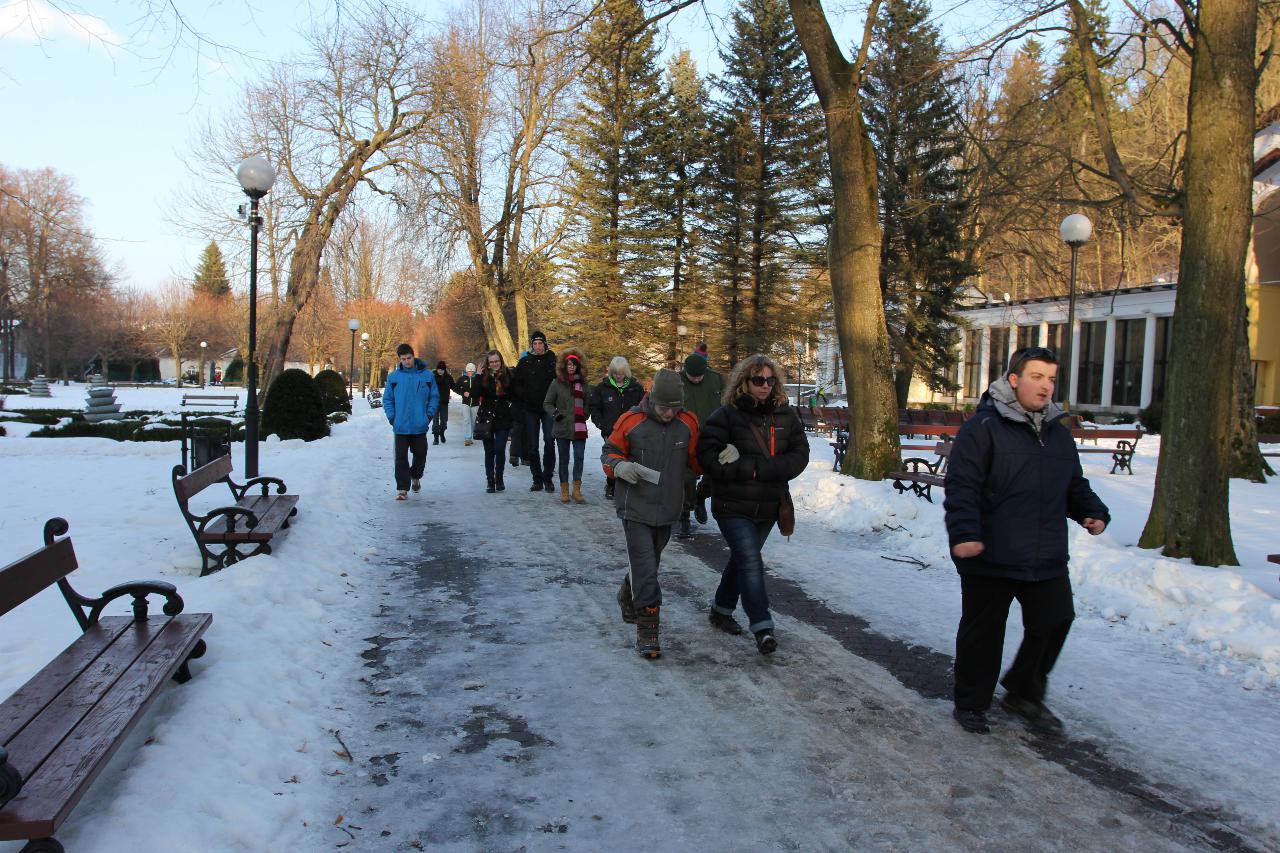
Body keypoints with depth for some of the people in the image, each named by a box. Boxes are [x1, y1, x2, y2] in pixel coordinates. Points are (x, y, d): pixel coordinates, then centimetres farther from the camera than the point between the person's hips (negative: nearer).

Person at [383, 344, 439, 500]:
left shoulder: (426, 375, 1)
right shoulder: (393, 376, 2)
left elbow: (434, 397, 7)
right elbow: (387, 399, 8)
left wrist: (429, 414, -3)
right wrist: (391, 417, -4)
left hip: (420, 425, 0)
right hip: (400, 426, 0)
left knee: (420, 454, 10)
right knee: (401, 458, 1)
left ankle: (416, 477, 37)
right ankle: (402, 488, 8)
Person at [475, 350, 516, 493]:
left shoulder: (507, 375, 0)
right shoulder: (482, 376, -2)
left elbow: (513, 395, 5)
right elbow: (475, 394, -15)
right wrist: (478, 377, -19)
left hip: (503, 418, 0)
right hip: (486, 418, 0)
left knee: (500, 450, -5)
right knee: (489, 451, 6)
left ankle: (499, 480, 13)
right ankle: (490, 481, 15)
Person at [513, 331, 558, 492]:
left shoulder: (553, 360, 1)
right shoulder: (524, 362, 4)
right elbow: (517, 384, 6)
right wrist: (524, 396, -11)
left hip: (549, 408, -1)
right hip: (531, 409, 1)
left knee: (549, 443, -4)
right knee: (532, 446, 4)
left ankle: (547, 478, 7)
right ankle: (537, 479, 13)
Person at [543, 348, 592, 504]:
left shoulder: (583, 383, 8)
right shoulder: (557, 383, 1)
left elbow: (588, 403, 19)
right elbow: (547, 403, 5)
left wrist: (585, 414, 6)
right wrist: (555, 414, -9)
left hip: (579, 428, 1)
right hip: (562, 428, -1)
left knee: (579, 457, -5)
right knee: (564, 459, 7)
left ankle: (577, 489, 2)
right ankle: (564, 490, 15)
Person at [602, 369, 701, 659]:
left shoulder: (688, 423, 0)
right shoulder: (631, 421, -10)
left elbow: (696, 459, 10)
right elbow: (609, 453, 2)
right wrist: (620, 466, -20)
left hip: (667, 510, 4)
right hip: (635, 508, -4)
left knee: (647, 563, 21)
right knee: (645, 570, -9)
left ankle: (628, 596, 49)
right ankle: (647, 630, -2)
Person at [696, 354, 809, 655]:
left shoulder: (786, 415, 2)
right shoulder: (726, 415, -11)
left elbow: (799, 455, -6)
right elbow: (708, 457, -18)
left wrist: (756, 467, -18)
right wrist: (752, 468, -21)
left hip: (768, 506, 5)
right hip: (733, 506, -5)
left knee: (742, 559, 18)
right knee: (750, 562, -13)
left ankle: (722, 610, 36)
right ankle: (762, 627, -10)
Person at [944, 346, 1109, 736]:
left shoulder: (1058, 433, 14)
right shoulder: (982, 427, -9)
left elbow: (1074, 485, 24)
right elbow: (961, 486, -16)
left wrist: (1092, 512, 5)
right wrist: (964, 533, -27)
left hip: (1047, 557, 7)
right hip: (990, 556, -6)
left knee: (1054, 623, 11)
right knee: (982, 631, 6)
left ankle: (1024, 693, 32)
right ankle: (970, 704, 23)